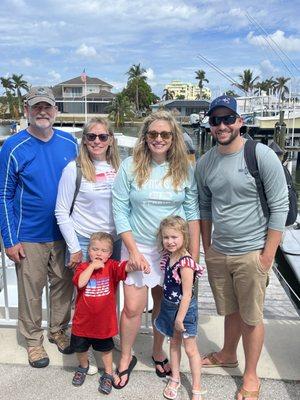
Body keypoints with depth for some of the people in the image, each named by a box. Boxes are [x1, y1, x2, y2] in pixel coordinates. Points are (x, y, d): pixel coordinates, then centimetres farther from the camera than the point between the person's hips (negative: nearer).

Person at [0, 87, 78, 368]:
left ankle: (59, 330, 38)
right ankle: (33, 340, 32)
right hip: (29, 237, -3)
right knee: (31, 291, 10)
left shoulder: (69, 142, 1)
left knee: (63, 285, 16)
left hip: (64, 233, 3)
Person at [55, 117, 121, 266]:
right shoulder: (74, 169, -10)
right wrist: (74, 249, -10)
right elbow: (61, 212, -9)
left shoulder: (118, 168, 2)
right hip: (84, 241, -4)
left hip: (115, 240, 4)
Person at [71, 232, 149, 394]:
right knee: (80, 347, 22)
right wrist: (92, 266, -25)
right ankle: (83, 367, 52)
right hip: (83, 319, 2)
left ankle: (108, 374, 40)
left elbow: (126, 267, -30)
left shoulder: (112, 266, -10)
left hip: (104, 320, -1)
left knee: (106, 349, 18)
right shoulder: (83, 267, -7)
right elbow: (80, 283, -26)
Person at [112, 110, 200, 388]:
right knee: (133, 308, 2)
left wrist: (194, 255, -2)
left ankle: (158, 353, 38)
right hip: (138, 247, -1)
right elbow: (120, 211, -6)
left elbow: (192, 213, 1)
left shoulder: (184, 170, -1)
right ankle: (125, 359, 27)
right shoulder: (130, 167, -7)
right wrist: (133, 250, -11)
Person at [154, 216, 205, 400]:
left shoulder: (185, 263, -27)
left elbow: (187, 295, -23)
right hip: (169, 306, 7)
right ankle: (175, 379, 39)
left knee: (191, 349, 6)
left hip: (185, 309, -7)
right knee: (174, 342, 21)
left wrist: (180, 318, -16)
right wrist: (173, 316, 12)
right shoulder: (167, 256, -3)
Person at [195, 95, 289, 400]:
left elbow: (280, 207, -11)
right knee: (230, 311, 22)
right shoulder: (204, 163, 2)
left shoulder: (262, 156, -13)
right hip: (218, 252, 4)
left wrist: (267, 255, -12)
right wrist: (207, 248, 12)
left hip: (251, 253, -4)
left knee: (251, 317, 10)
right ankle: (228, 354, 45)